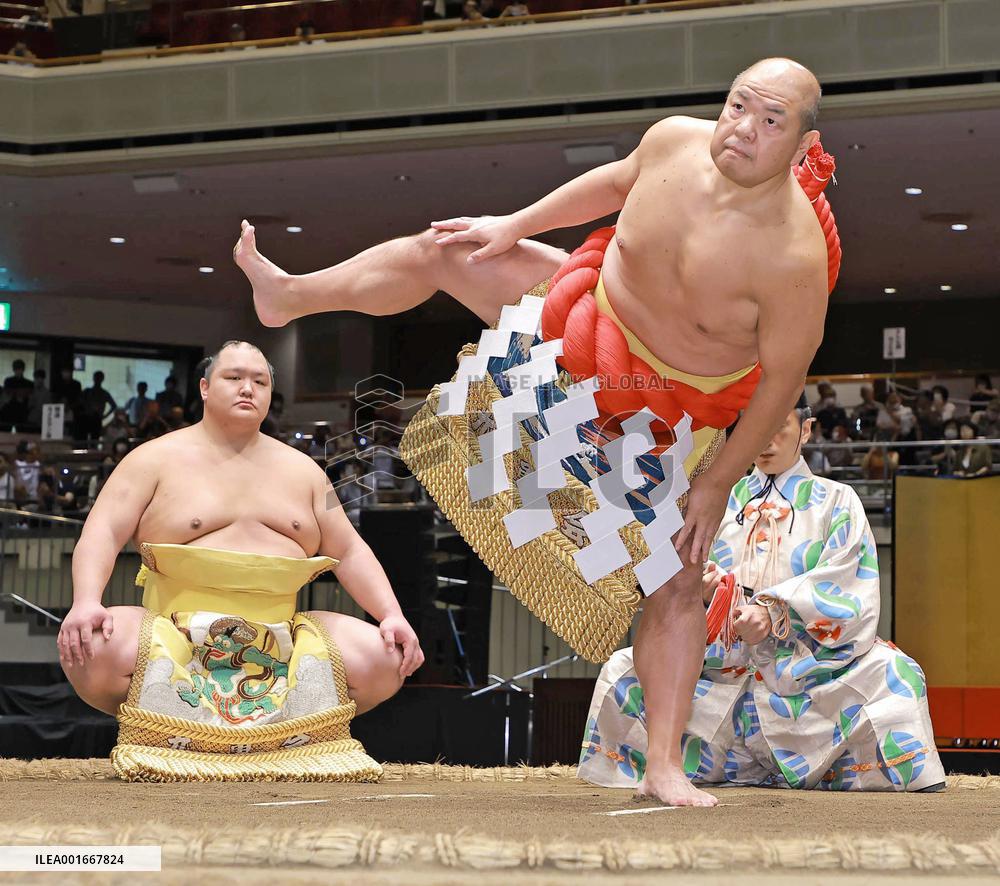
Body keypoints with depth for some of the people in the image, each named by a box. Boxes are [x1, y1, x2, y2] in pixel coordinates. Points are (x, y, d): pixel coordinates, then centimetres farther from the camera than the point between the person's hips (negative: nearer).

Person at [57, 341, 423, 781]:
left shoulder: (300, 469, 17)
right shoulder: (158, 459, 5)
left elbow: (349, 552, 16)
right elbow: (102, 533, -5)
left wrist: (392, 615, -1)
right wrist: (86, 601, -24)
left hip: (280, 638, 3)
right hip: (176, 626, -3)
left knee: (384, 660, -18)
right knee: (93, 647, -32)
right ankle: (149, 731, -3)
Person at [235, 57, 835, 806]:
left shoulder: (794, 254, -36)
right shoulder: (674, 140, -22)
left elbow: (782, 378, -25)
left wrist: (717, 483, -17)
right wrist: (517, 226, 9)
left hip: (677, 411, -5)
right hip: (595, 314, 5)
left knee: (678, 580, -5)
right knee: (440, 253, 13)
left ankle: (665, 765, 4)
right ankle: (288, 297, 41)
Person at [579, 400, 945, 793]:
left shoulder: (836, 501, 12)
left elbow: (846, 585, -4)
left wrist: (774, 610, -21)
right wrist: (702, 586, -17)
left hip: (808, 660, -2)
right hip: (723, 658, 2)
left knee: (891, 673, -32)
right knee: (623, 670, -21)